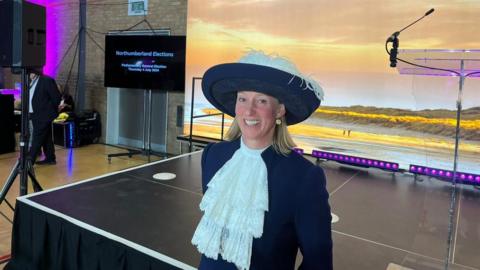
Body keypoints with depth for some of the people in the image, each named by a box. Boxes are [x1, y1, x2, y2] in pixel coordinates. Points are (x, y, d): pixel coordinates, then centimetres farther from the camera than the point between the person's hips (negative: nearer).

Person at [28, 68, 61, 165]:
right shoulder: (31, 82, 12)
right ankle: (50, 158, 22)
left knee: (37, 139, -6)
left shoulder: (47, 80, -13)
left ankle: (30, 161, -2)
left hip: (43, 115, -8)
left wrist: (51, 110, -5)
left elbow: (56, 97, -12)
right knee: (46, 138, 14)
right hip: (35, 115, 8)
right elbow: (32, 98, 18)